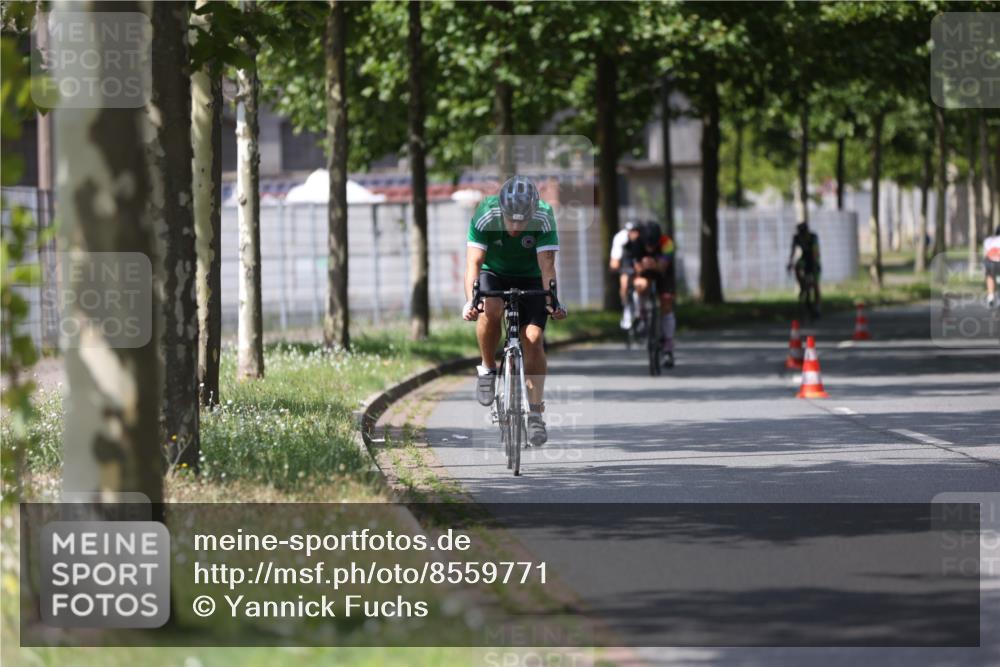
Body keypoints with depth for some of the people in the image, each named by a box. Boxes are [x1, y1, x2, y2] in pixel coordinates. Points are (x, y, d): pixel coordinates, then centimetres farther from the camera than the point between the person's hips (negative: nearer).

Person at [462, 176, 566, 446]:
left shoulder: (544, 219, -27)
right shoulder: (485, 216, -29)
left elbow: (547, 264, -32)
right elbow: (473, 261, -34)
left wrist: (552, 301, -47)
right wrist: (470, 300, -49)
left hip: (529, 278, 1)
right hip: (493, 274, -1)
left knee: (533, 338, -16)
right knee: (490, 310, -33)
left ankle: (535, 412, -9)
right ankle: (487, 370, -10)